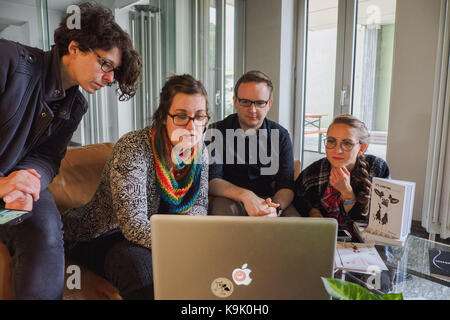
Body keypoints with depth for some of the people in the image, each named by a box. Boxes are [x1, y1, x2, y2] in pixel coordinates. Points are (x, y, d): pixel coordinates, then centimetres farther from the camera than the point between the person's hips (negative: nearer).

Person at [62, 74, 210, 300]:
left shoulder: (199, 150, -4)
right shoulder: (133, 149, -26)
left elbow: (198, 206, 1)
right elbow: (134, 223, -32)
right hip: (102, 237, -5)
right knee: (144, 272, -37)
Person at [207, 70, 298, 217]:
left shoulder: (280, 135, 4)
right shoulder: (217, 132, -3)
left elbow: (286, 186, -2)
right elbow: (211, 181, -12)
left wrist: (276, 207, -27)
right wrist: (245, 195, -31)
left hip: (269, 199, 1)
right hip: (230, 200, 0)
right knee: (222, 207, -35)